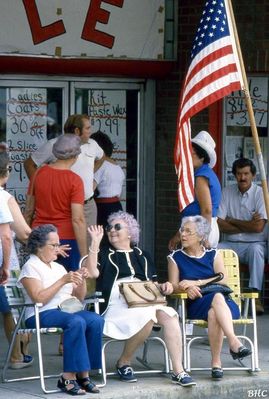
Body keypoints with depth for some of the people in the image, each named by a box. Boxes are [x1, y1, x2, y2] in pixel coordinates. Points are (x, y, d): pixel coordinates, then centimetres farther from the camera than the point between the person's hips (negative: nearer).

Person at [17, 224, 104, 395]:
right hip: (41, 316, -7)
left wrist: (82, 280, 4)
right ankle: (69, 377, -35)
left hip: (68, 310, 7)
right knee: (76, 322, -36)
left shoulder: (58, 267, 24)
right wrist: (63, 281, -16)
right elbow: (39, 299, -15)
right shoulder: (31, 267, 1)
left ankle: (83, 374, -23)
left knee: (96, 320, -24)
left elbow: (79, 297, 23)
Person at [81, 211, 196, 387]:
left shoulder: (142, 255, 28)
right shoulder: (105, 254, 17)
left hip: (145, 301, 4)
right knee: (147, 318, -34)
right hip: (117, 304, -4)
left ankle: (178, 371, -30)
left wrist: (164, 286, 6)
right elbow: (92, 272, -4)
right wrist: (95, 243, -6)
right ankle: (124, 362, -14)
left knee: (170, 315, -27)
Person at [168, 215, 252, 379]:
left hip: (223, 303, 1)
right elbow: (173, 286, 4)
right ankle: (234, 342, -52)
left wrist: (195, 283, -11)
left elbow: (223, 279, 0)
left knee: (214, 313, -38)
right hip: (195, 305, -1)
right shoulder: (175, 258, 16)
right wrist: (187, 288, -19)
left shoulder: (213, 255, 16)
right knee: (217, 297, -37)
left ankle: (216, 362, -44)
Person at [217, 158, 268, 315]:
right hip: (231, 244, 3)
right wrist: (247, 226, -12)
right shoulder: (227, 192, 5)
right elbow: (219, 224, -4)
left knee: (256, 249, -37)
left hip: (254, 244, -3)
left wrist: (232, 221, -6)